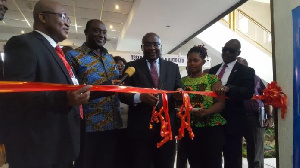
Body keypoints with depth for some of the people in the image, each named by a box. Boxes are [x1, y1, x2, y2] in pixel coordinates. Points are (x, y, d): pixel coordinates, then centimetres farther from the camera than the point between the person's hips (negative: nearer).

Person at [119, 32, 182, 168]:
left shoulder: (173, 67, 11)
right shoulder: (131, 66, 4)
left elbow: (178, 90, 10)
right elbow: (122, 94, -3)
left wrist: (179, 93, -14)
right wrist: (140, 97, -22)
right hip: (140, 128, -2)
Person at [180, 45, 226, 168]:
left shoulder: (212, 79, 1)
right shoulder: (183, 81, 9)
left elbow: (221, 103, -6)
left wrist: (207, 112, -23)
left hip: (212, 128, -2)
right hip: (189, 128, 3)